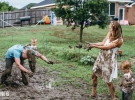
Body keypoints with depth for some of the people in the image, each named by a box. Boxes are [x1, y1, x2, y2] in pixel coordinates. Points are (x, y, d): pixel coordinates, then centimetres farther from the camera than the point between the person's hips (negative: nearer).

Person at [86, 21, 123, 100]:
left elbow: (106, 47, -21)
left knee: (108, 81, 0)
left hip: (109, 60, -7)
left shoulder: (119, 40, -21)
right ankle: (93, 93, 30)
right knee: (94, 75, 13)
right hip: (101, 57, 7)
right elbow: (103, 43, 0)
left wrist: (94, 46, -18)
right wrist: (92, 44, -13)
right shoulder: (110, 34, -1)